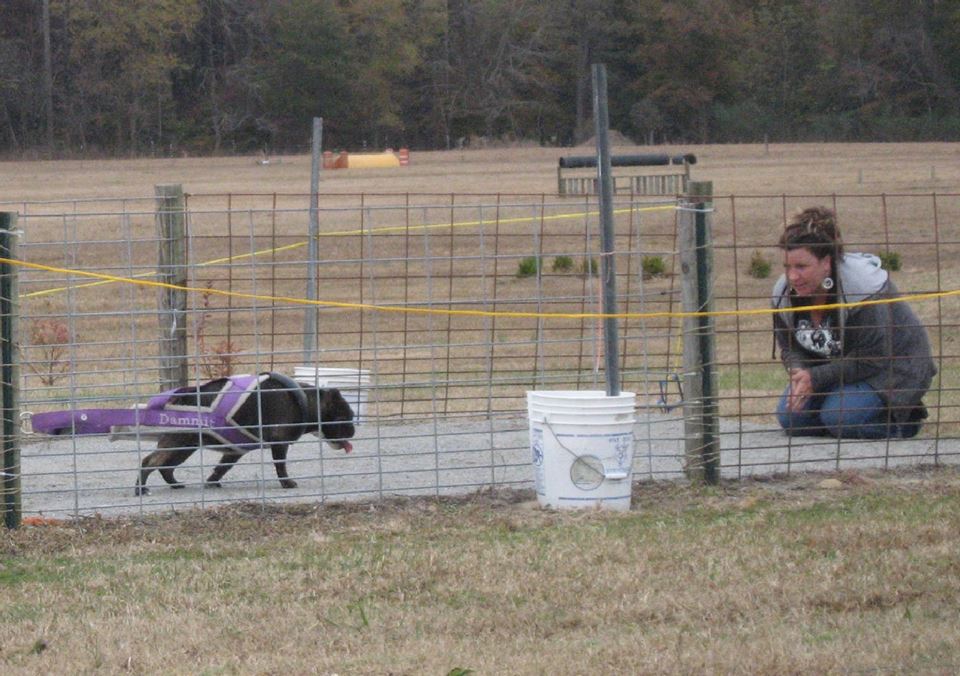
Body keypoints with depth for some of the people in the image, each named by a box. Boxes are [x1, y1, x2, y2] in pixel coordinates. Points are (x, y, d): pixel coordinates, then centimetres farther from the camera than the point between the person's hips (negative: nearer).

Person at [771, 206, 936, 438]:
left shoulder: (864, 288, -32)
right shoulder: (784, 292, -12)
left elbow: (871, 360, -29)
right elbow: (790, 349, -1)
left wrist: (816, 378, -32)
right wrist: (799, 373, -26)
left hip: (890, 365, -7)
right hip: (836, 367, 7)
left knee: (839, 417, -28)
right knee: (791, 418, -9)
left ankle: (904, 417, -1)